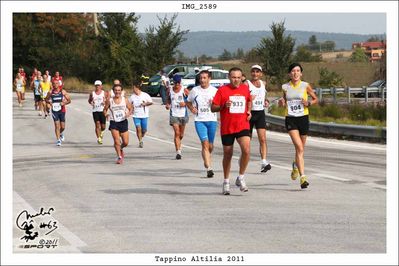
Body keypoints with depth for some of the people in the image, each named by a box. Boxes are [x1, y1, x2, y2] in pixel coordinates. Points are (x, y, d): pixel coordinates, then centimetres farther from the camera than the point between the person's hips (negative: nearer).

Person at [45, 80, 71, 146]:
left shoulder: (63, 92, -3)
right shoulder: (50, 92, -1)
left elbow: (69, 100, 0)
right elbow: (46, 99, 13)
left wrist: (64, 103, -19)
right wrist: (49, 102, -9)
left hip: (62, 111, 1)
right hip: (54, 111, -1)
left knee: (63, 127, 7)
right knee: (57, 125, -10)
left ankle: (61, 133, 40)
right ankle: (58, 140, -5)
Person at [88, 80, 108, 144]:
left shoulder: (104, 93, 2)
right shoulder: (92, 93, 6)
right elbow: (89, 100, 19)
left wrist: (105, 103, -11)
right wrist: (91, 102, -2)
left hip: (102, 111, 0)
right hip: (95, 111, 0)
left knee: (103, 126, 2)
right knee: (97, 124, -11)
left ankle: (101, 132, 37)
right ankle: (98, 138, -7)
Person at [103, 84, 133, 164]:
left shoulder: (125, 100, 1)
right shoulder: (109, 100, -2)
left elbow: (130, 109, 8)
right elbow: (105, 109, 7)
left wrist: (128, 113, -13)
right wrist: (105, 114, -15)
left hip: (123, 122, 1)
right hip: (114, 122, -1)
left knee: (125, 142, 3)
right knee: (116, 141, -13)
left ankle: (120, 149, 37)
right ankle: (119, 157, 1)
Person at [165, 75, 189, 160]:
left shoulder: (184, 90, -3)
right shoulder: (170, 91, 3)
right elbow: (168, 99, 18)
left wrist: (185, 103, -16)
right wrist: (167, 105, -2)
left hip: (183, 114, 0)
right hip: (174, 114, 0)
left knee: (181, 134, 13)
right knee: (177, 133, -14)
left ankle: (179, 145, 44)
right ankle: (178, 151, -16)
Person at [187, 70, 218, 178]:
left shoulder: (215, 91, 3)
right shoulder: (195, 90, 4)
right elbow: (188, 102, 17)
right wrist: (191, 108, -3)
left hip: (212, 120, 1)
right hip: (199, 120, -1)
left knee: (210, 146, 9)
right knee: (205, 143, -16)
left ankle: (206, 159, 40)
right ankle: (209, 168, -19)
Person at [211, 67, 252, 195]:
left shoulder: (245, 88, 6)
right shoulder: (222, 90, -4)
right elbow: (213, 108, -3)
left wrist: (249, 111, 8)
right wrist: (224, 106, -20)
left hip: (243, 126, 1)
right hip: (227, 128, -1)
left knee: (246, 150, -20)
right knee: (227, 155, 10)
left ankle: (240, 178, -3)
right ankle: (226, 182, 27)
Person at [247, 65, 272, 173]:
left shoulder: (263, 83, 11)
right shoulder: (246, 84, -5)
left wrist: (266, 101, 10)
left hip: (260, 113, 3)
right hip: (250, 113, -3)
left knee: (262, 139, -11)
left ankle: (263, 162, -18)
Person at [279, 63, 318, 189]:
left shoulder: (306, 86, 0)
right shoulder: (285, 87, 4)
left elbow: (316, 99, 10)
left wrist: (308, 103, -10)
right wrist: (282, 103, -4)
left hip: (303, 118, 1)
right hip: (290, 119, -1)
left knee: (300, 149, 12)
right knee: (299, 148, -17)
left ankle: (295, 165, 45)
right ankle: (302, 177, -18)